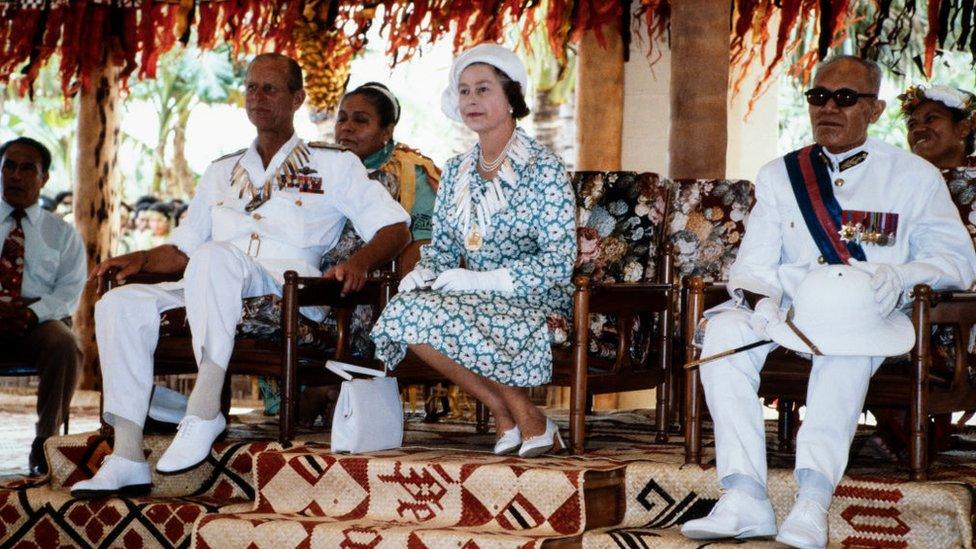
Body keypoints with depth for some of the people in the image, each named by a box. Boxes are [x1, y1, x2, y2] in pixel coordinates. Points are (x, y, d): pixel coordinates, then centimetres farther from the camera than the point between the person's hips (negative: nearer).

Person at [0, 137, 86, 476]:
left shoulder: (62, 234, 16)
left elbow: (70, 291, 3)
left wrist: (34, 312, -19)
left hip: (40, 321, 0)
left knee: (64, 344, -35)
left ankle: (45, 442, -24)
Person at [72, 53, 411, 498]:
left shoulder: (333, 165, 17)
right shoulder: (222, 173, 32)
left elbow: (395, 227, 8)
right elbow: (184, 248, 29)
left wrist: (360, 261, -13)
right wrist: (141, 259, 8)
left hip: (291, 293, -5)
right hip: (217, 292, 5)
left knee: (214, 257, -37)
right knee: (120, 304, -21)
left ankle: (205, 411, -38)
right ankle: (127, 459, -27)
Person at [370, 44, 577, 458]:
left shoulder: (543, 168, -6)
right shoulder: (456, 172, 14)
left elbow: (558, 262, -12)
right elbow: (442, 247, 18)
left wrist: (482, 279, -21)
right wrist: (421, 274, -7)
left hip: (535, 303, -6)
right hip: (478, 300, 6)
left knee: (432, 315, -31)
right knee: (403, 309, -24)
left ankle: (528, 420, -13)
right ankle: (509, 418, -14)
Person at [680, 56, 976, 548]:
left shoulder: (913, 176, 12)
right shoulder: (779, 176, 18)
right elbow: (754, 262, 8)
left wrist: (899, 276, -17)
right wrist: (761, 300, -17)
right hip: (789, 305, 3)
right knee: (724, 328, -30)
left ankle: (813, 500, -50)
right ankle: (745, 498, -39)